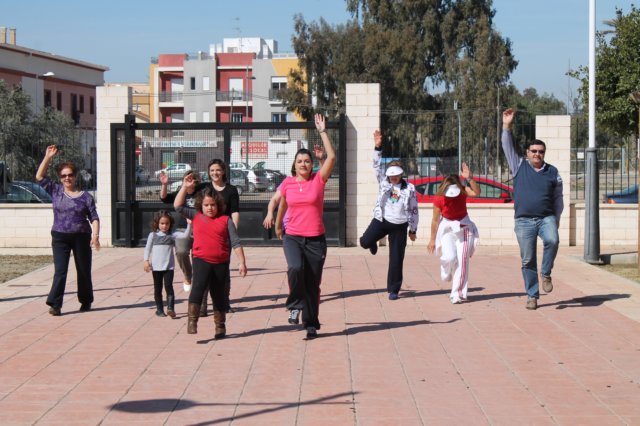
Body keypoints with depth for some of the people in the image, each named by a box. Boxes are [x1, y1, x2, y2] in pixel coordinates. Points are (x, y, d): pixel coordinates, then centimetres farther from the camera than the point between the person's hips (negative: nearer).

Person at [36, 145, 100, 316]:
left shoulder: (86, 197, 2)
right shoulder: (56, 191, 5)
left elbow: (94, 218, 0)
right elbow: (40, 177, -1)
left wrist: (95, 235, -14)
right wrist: (48, 157, -8)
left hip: (81, 237, 0)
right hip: (60, 238, 0)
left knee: (84, 271, 8)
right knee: (60, 271, -9)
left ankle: (86, 301, 23)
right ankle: (55, 304, -14)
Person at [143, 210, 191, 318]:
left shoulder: (172, 235, 1)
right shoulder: (153, 235, 3)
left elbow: (185, 235, -9)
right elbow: (147, 248, 4)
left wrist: (189, 224, -21)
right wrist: (146, 261, -5)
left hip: (169, 266, -1)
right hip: (156, 267, 1)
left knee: (169, 286, -11)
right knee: (158, 288, 9)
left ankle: (170, 308, -18)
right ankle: (159, 309, 18)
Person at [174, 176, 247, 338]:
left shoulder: (225, 220, 5)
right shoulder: (196, 216, 10)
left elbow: (235, 242, 3)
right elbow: (178, 206, 4)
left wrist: (242, 262, -2)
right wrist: (185, 187, 0)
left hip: (221, 263, 1)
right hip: (201, 260, -1)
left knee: (218, 295, 11)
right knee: (198, 286, -24)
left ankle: (220, 326, 24)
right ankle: (192, 321, -23)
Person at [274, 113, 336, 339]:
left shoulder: (318, 180, -3)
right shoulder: (287, 183, 2)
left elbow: (332, 157, -14)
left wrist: (322, 131, -12)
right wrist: (277, 226, 32)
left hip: (315, 239, 0)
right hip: (292, 237, 0)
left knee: (313, 283, 4)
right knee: (295, 268, -29)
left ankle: (311, 324, 17)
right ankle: (295, 305, -8)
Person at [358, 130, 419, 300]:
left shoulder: (409, 188, 0)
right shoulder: (383, 182, 4)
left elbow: (414, 210, 4)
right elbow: (377, 165, -7)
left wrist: (413, 230, 5)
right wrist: (378, 147, -19)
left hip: (399, 225, -1)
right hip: (381, 220, 1)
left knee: (396, 259, 0)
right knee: (365, 242, -20)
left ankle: (393, 290, 10)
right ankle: (373, 244, 20)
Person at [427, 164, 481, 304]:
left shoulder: (462, 191, -15)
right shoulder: (439, 199, -18)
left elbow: (477, 192, -35)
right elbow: (435, 220, -10)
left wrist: (469, 178, -47)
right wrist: (432, 240, -4)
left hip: (463, 227, 1)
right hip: (447, 228, -1)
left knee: (462, 259, -6)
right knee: (449, 257, -18)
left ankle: (458, 294, -2)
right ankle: (447, 277, 17)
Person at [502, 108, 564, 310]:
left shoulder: (552, 172, 10)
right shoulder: (519, 166, 8)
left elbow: (558, 197, 16)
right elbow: (508, 148, 0)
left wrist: (557, 218, 12)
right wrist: (507, 127, -9)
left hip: (546, 218, 0)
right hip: (524, 221, 0)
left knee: (552, 240, -30)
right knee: (528, 260, 1)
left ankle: (546, 274, -9)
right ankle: (532, 295, 9)